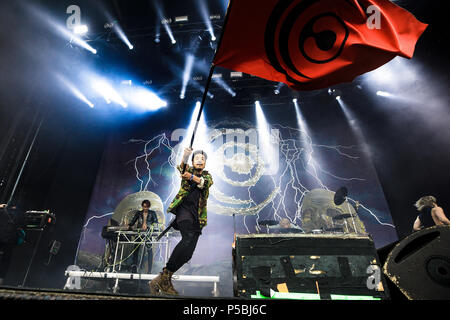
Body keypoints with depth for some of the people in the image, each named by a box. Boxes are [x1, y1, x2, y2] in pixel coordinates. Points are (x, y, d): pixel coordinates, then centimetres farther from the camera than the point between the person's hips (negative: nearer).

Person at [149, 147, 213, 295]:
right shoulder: (188, 169, 15)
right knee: (188, 238, -30)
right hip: (184, 208, -4)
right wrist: (185, 156, -32)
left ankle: (162, 282, 6)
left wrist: (192, 177, -25)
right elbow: (181, 168, -10)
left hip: (197, 216, 4)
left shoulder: (207, 175, 19)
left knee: (188, 252, -5)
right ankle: (164, 276, -25)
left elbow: (206, 182, -5)